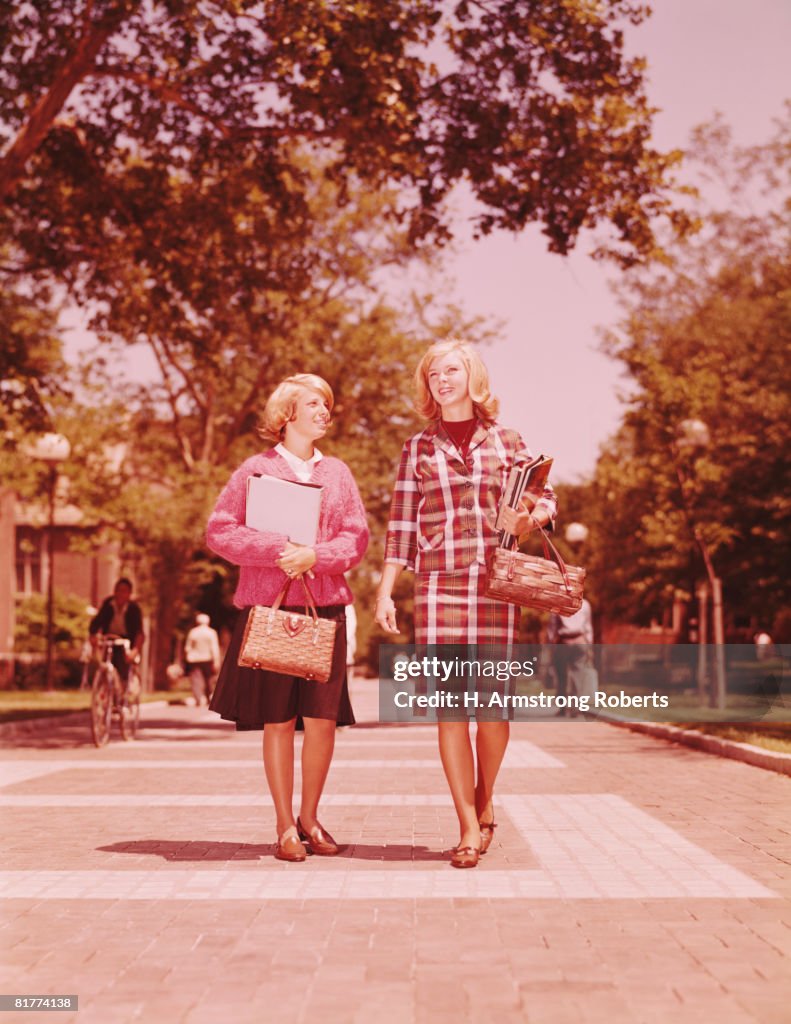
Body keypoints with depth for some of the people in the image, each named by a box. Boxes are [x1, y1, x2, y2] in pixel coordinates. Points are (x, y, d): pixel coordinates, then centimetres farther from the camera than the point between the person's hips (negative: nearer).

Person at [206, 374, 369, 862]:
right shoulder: (256, 469, 4)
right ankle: (286, 826, 10)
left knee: (323, 719, 1)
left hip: (326, 607, 3)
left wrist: (314, 555, -12)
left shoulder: (338, 472, 14)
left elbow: (358, 536, 7)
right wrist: (279, 551, -14)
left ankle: (310, 818, 17)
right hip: (269, 607, -3)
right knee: (278, 720, 0)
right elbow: (219, 532, -3)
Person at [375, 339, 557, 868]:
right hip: (439, 584, 0)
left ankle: (485, 803, 23)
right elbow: (401, 526, 9)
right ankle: (469, 827, 0)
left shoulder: (506, 441, 12)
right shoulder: (419, 448, 11)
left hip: (497, 585, 0)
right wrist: (385, 593, 3)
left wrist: (531, 518, -8)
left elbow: (546, 496, 15)